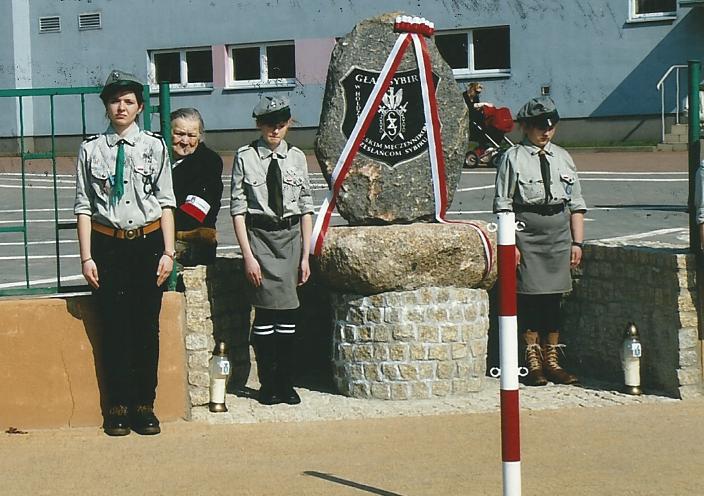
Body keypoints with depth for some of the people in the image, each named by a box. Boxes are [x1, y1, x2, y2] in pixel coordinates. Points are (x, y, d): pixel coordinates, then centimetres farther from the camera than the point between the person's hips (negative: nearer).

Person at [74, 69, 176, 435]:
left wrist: (168, 252, -3)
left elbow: (166, 203, 2)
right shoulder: (91, 150, 1)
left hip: (147, 244, 0)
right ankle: (117, 408, 14)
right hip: (107, 245, 0)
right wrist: (86, 257, -4)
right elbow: (84, 206, 1)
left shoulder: (154, 147, 1)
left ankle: (144, 406, 16)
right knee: (113, 329, 4)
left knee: (147, 329, 6)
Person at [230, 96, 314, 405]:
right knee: (266, 310, -4)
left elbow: (306, 208, 7)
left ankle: (285, 382, 15)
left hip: (291, 235, 3)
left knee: (287, 311, 5)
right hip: (259, 235, -3)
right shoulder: (245, 158, -4)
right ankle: (267, 384, 6)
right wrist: (248, 255, -10)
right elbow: (238, 209, -4)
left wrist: (305, 255, 4)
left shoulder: (296, 158, 5)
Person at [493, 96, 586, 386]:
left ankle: (551, 360, 17)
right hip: (527, 234, -4)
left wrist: (577, 242, 7)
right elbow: (503, 206, -5)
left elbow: (576, 204, 14)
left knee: (554, 297, 8)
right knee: (530, 297, -3)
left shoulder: (562, 158, 12)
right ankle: (533, 362, 7)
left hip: (560, 235, 5)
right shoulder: (513, 158, -2)